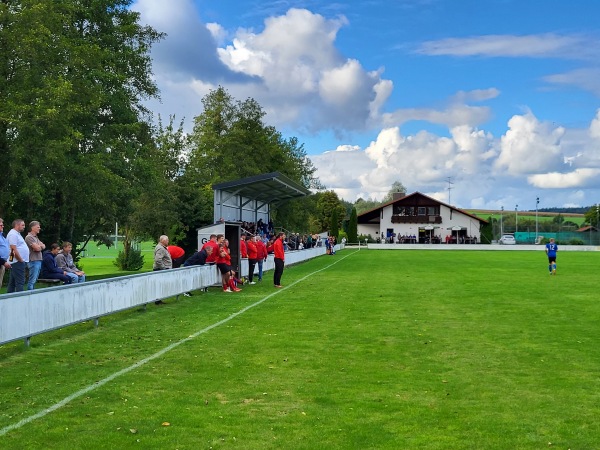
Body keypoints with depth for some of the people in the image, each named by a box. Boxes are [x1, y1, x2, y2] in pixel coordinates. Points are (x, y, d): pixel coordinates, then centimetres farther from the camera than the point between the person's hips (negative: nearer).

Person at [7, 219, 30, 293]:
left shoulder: (16, 234, 20)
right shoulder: (13, 234, -13)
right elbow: (14, 250, -21)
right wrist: (21, 260, -16)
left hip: (18, 262, 11)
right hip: (18, 262, -11)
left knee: (12, 282, 12)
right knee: (20, 282, -12)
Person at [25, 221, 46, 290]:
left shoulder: (36, 237, 20)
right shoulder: (29, 237, -9)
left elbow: (43, 247, 15)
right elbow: (37, 248, -17)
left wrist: (39, 246, -5)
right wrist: (41, 246, 4)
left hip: (38, 260, 9)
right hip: (33, 261, -9)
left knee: (35, 280, 10)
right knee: (32, 280, -9)